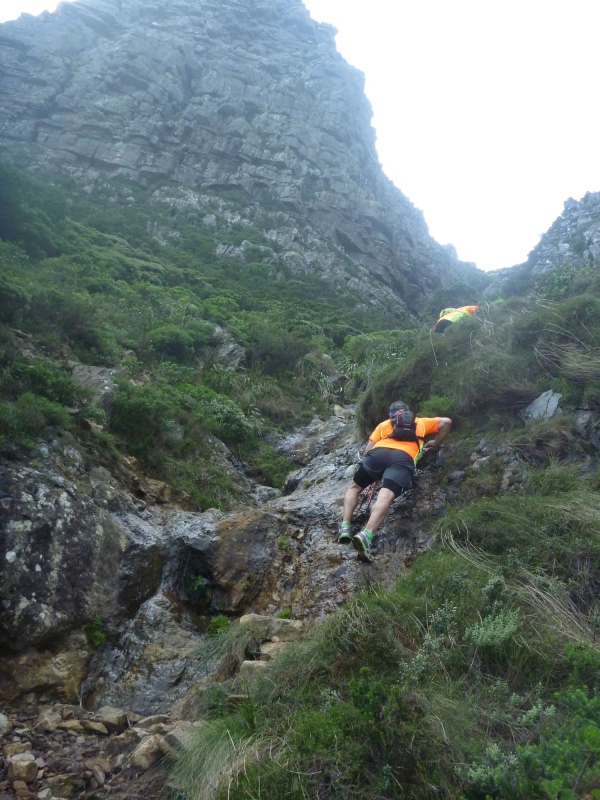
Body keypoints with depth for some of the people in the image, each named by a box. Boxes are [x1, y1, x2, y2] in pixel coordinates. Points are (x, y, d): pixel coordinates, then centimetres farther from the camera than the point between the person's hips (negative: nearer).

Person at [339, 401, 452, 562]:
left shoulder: (383, 424, 36)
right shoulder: (420, 422, 38)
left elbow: (368, 450, 25)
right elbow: (446, 422, 28)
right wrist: (436, 444, 40)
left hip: (379, 453, 2)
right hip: (403, 458, -1)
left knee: (354, 487, 20)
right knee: (386, 496, -22)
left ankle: (345, 527, -1)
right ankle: (366, 535, -46)